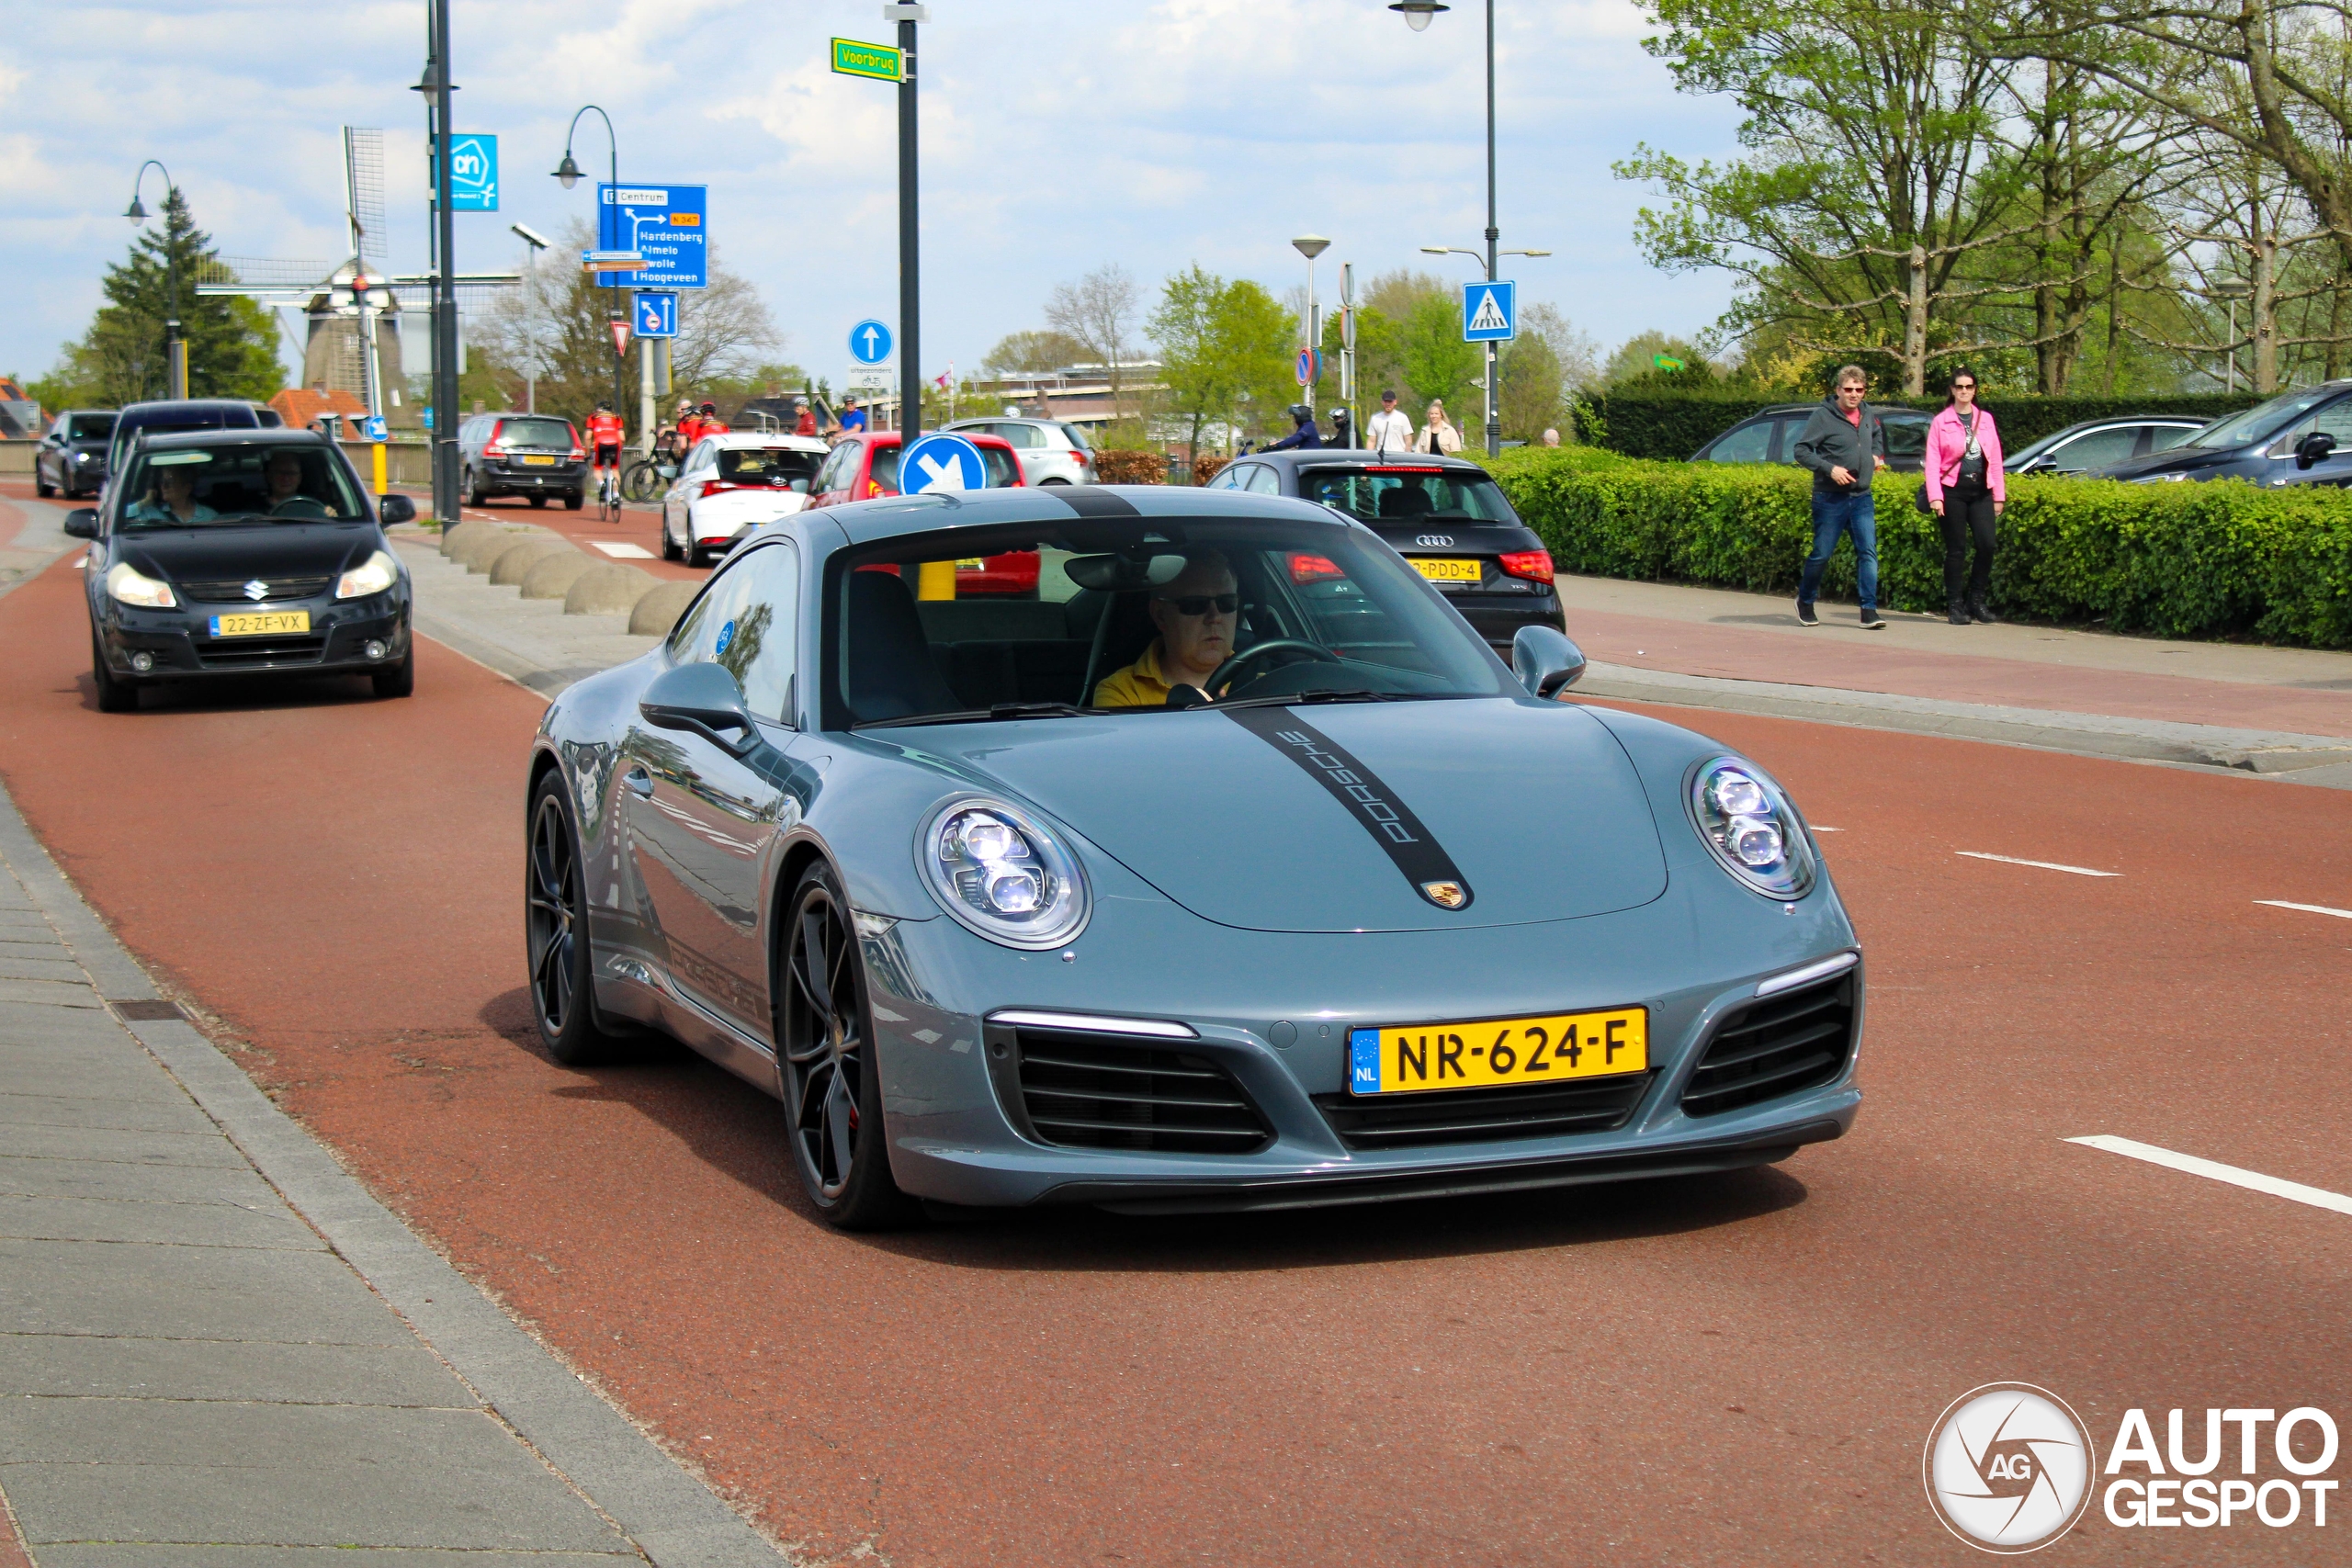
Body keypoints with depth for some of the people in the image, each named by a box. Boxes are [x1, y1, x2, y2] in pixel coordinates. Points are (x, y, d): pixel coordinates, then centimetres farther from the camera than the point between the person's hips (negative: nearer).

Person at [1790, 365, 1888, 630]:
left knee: (1868, 552, -6)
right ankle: (1804, 602, 24)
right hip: (1830, 498, -5)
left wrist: (1877, 455, 12)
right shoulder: (1823, 416, -10)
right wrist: (1829, 468, -22)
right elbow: (1801, 451, -12)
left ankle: (1869, 610, -7)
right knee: (1821, 554, 3)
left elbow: (1878, 436, 31)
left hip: (1861, 498, 5)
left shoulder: (1868, 415, 8)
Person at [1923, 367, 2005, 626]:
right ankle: (1955, 605, 6)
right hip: (1953, 491, -2)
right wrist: (1935, 497, -10)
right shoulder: (1940, 422, 3)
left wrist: (1999, 496, 8)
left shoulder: (1985, 419, 12)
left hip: (1981, 491, 3)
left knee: (1986, 544, -9)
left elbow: (1995, 458, 12)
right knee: (1956, 550, -1)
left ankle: (1976, 600, 5)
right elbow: (1932, 461, -1)